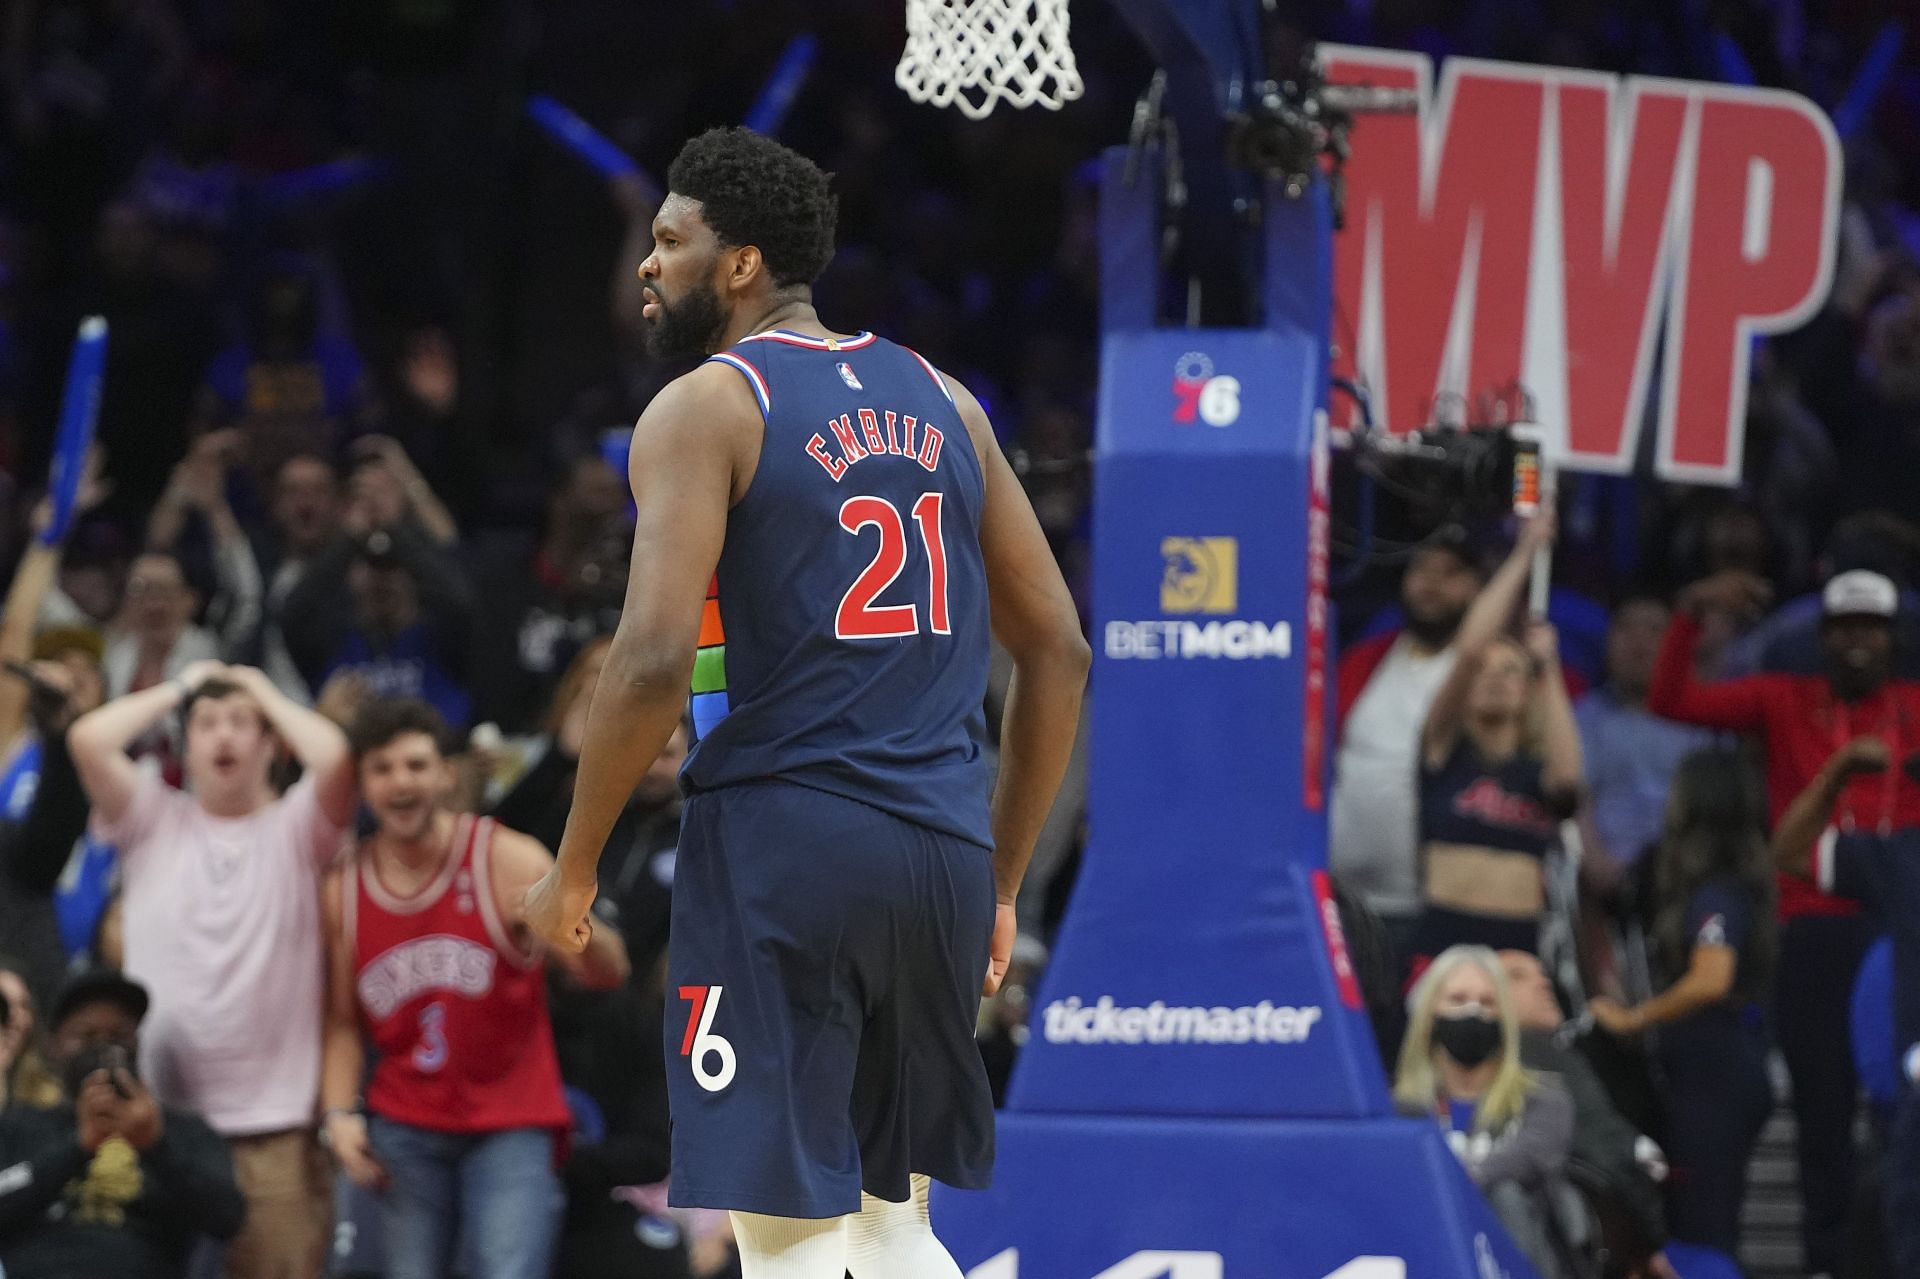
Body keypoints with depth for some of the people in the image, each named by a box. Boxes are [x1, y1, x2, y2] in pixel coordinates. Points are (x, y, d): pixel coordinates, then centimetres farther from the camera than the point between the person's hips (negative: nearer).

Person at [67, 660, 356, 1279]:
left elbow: (332, 756, -13)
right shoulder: (154, 820, 11)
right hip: (157, 1115, 1)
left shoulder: (295, 827, 7)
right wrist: (178, 689, 10)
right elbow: (88, 740, -3)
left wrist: (265, 693, 5)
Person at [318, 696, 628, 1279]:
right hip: (406, 1130, 4)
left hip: (510, 1127, -4)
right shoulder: (343, 892, 4)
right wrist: (339, 1112, -3)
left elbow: (608, 973, -18)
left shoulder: (508, 861, -8)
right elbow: (344, 1022, 13)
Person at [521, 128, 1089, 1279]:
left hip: (779, 843, -6)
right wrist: (1003, 882, 21)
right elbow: (1058, 650, 15)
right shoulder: (939, 399, 15)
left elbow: (655, 657, -16)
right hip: (940, 850, 6)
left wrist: (573, 868, -5)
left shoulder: (704, 409, -5)